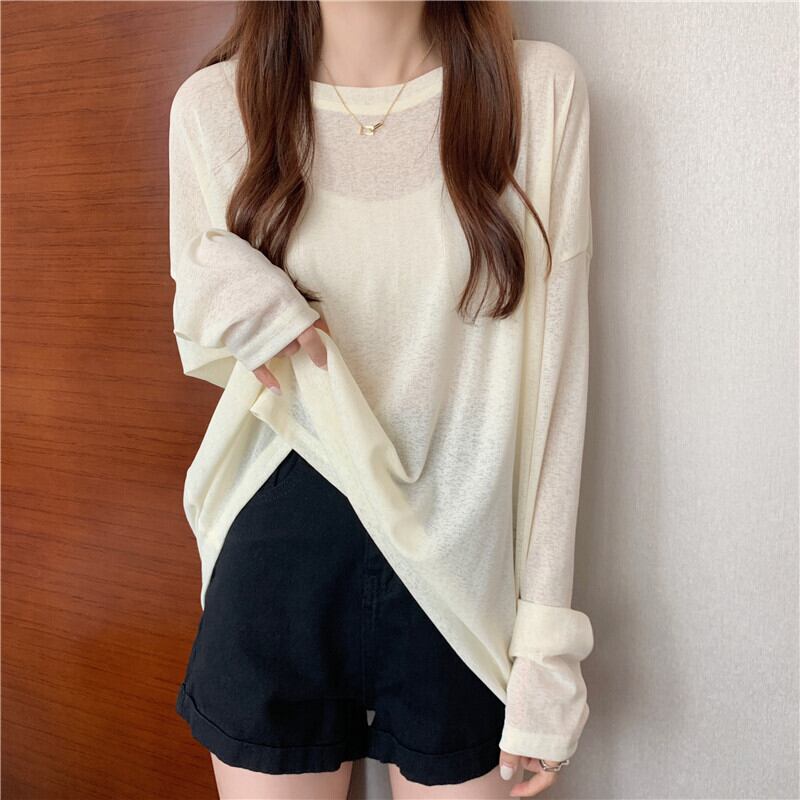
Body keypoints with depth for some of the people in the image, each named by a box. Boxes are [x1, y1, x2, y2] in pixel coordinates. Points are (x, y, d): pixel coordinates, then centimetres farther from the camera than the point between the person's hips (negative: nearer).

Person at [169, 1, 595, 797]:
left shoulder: (538, 87, -5)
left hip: (465, 568, 0)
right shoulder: (216, 102, -1)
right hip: (277, 557, 1)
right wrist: (229, 296, -15)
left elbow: (553, 375, -5)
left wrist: (547, 641, -5)